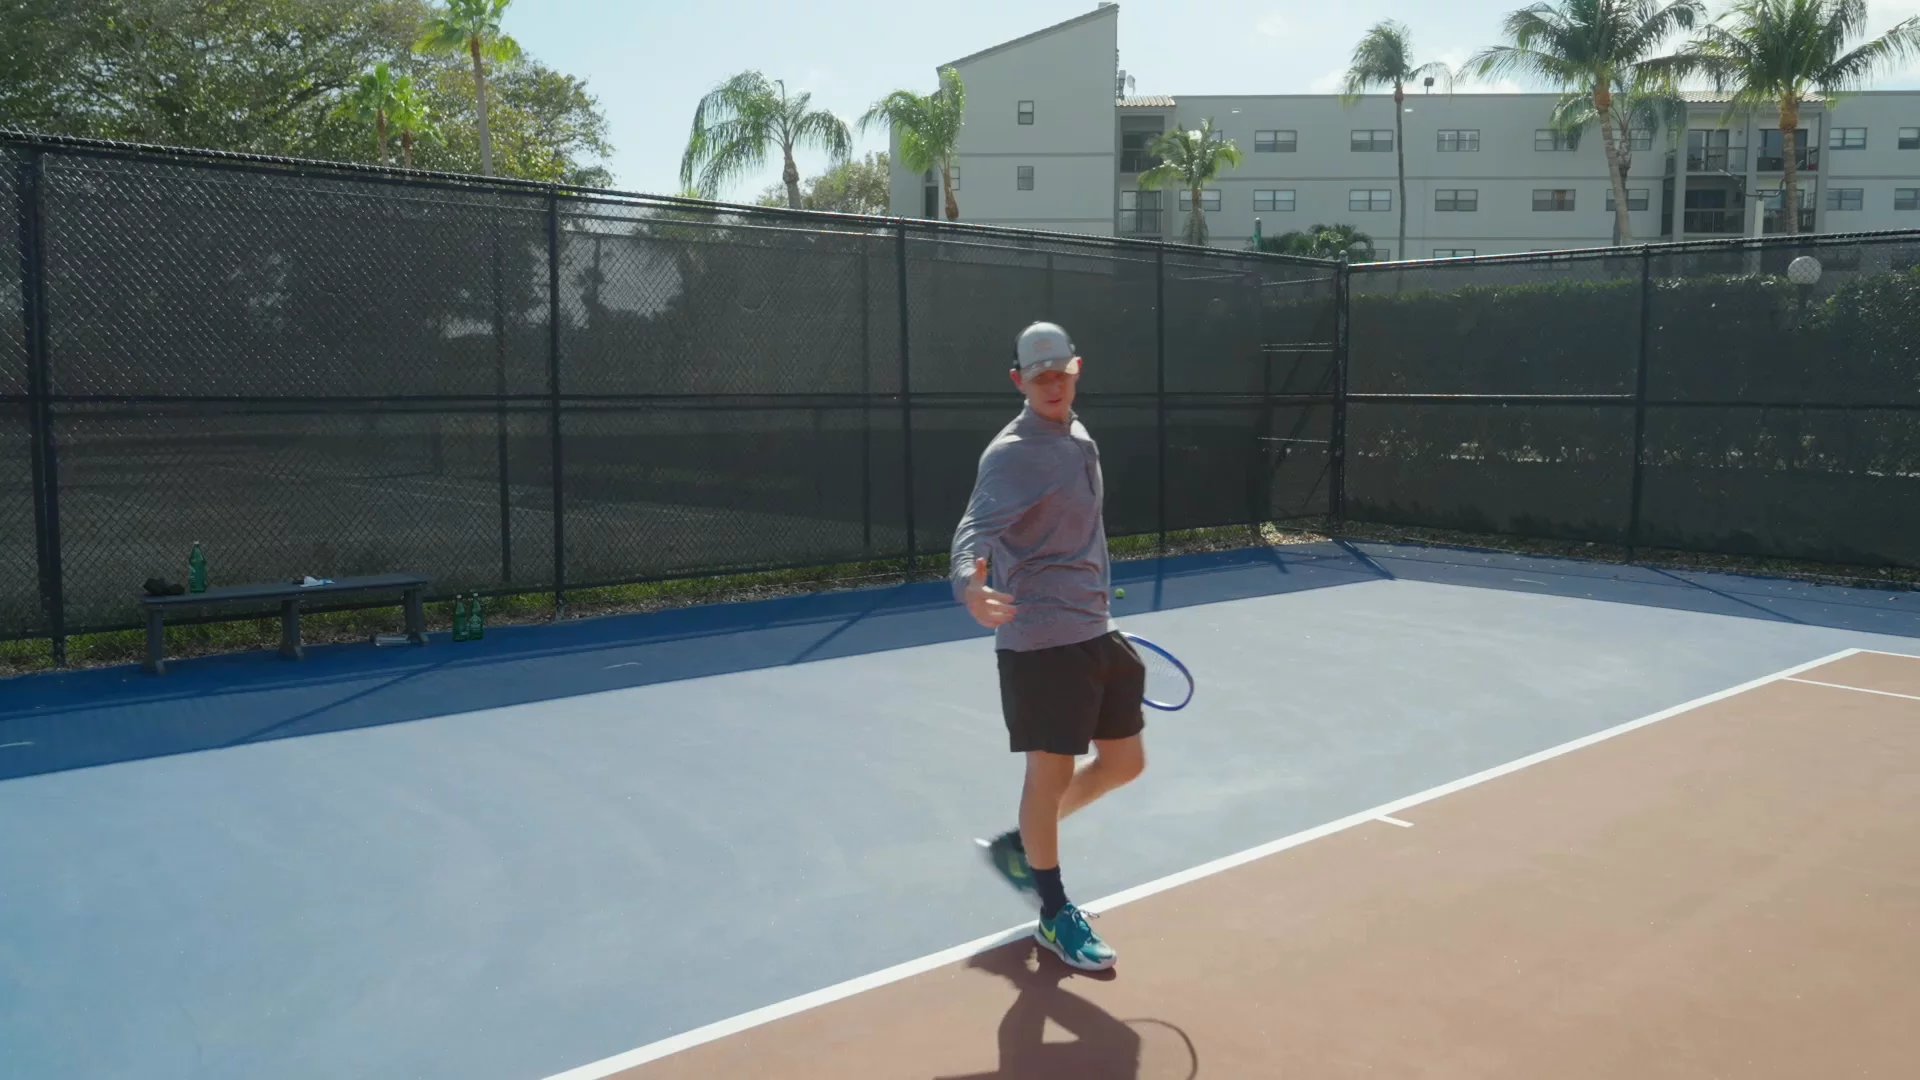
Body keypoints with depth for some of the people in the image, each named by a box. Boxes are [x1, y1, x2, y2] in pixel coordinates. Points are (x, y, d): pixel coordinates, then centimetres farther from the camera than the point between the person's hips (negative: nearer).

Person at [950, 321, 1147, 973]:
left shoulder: (1079, 437, 12)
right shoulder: (1013, 454, -15)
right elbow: (976, 530, -28)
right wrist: (971, 585, -49)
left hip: (1095, 632, 9)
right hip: (1040, 640, -9)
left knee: (1124, 762, 14)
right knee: (1052, 771, 0)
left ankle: (1017, 847, 32)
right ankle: (1054, 914, 20)